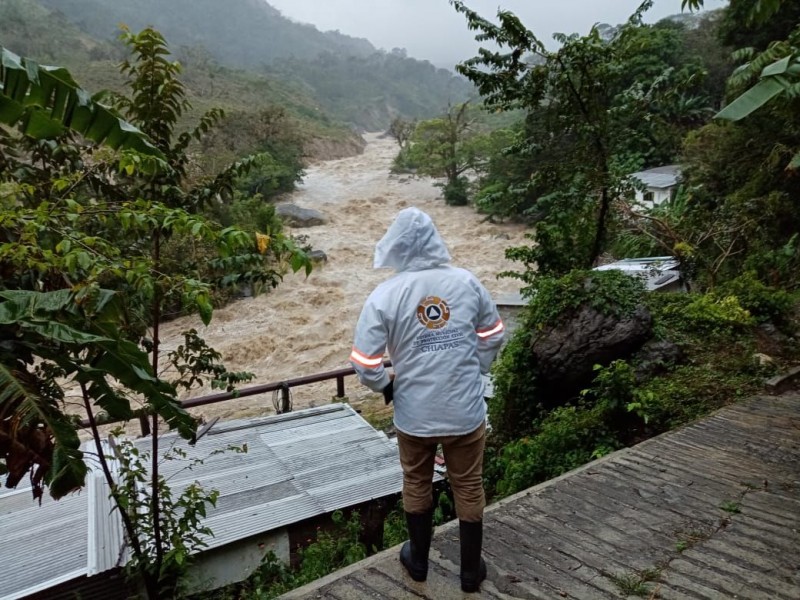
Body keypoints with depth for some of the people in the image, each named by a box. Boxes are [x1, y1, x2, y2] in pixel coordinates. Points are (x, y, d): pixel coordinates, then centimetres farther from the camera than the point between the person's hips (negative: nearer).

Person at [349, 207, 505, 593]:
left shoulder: (384, 295, -15)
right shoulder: (467, 282, -7)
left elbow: (365, 365, -14)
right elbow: (492, 337, 5)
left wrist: (386, 386, 6)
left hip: (414, 415, -1)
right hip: (466, 412, 1)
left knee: (416, 485, 23)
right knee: (468, 489, 19)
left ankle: (418, 560, 43)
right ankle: (471, 571, 36)